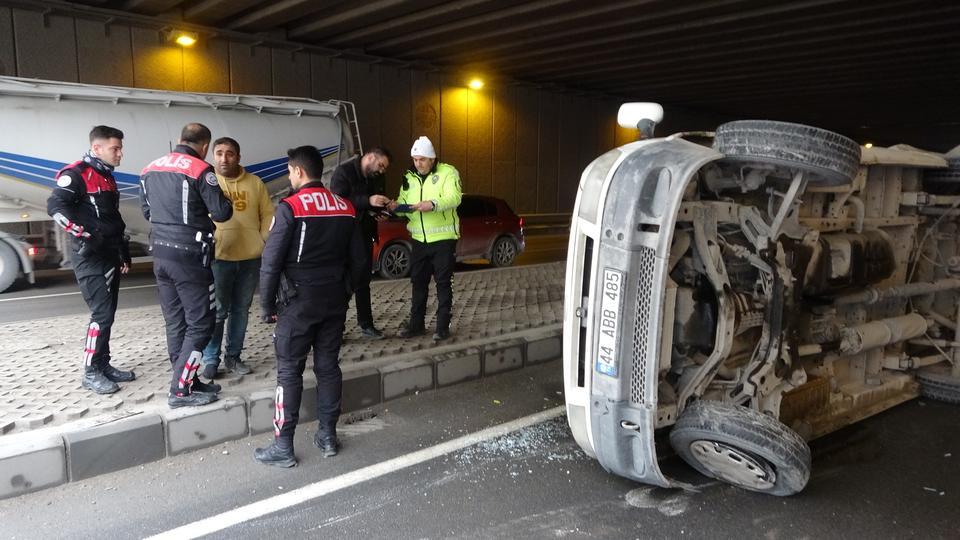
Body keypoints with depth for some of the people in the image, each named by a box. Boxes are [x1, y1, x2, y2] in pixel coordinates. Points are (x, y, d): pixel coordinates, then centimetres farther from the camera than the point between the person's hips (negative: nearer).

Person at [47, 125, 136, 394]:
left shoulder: (107, 176, 17)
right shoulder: (77, 173, -10)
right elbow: (56, 207, -22)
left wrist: (124, 251, 20)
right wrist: (85, 234, -23)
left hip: (110, 256, 9)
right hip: (90, 257, -9)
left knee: (107, 313, 11)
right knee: (102, 313, -10)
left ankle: (103, 365, 20)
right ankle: (91, 373, 0)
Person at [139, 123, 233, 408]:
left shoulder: (150, 169, 10)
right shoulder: (200, 170, -12)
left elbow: (147, 211, 18)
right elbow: (221, 213, -13)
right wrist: (225, 201, 8)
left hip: (161, 254, 8)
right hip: (189, 257, -7)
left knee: (175, 322, 13)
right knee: (200, 324, 1)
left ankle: (188, 381, 23)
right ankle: (180, 391, 1)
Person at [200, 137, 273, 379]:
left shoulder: (255, 183, 6)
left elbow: (267, 215, 10)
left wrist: (265, 242, 3)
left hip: (251, 258, 3)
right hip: (218, 257, -3)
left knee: (241, 310, 12)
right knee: (217, 311, 0)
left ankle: (233, 356, 25)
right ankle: (210, 360, 12)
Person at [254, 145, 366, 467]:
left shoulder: (290, 207, -12)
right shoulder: (346, 208, 5)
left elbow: (271, 261, -13)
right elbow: (358, 262, 8)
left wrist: (267, 305, -4)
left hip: (298, 303, -5)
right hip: (335, 303, 5)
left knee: (289, 372, 3)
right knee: (328, 367, 13)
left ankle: (283, 447, 9)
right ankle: (327, 436, 21)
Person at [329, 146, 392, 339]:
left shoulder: (374, 179, 10)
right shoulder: (343, 172, -12)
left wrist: (385, 207, -1)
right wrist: (368, 201, -31)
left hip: (364, 236, 7)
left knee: (363, 282, 13)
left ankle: (366, 324, 23)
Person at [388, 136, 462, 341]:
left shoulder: (447, 172, -7)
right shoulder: (409, 177, 11)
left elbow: (454, 197, -22)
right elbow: (404, 202, 10)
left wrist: (433, 204, -40)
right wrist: (397, 206, -15)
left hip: (443, 238, -5)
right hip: (419, 239, 5)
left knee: (443, 282, 1)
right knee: (418, 282, 11)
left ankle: (443, 326, 10)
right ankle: (416, 324, 23)